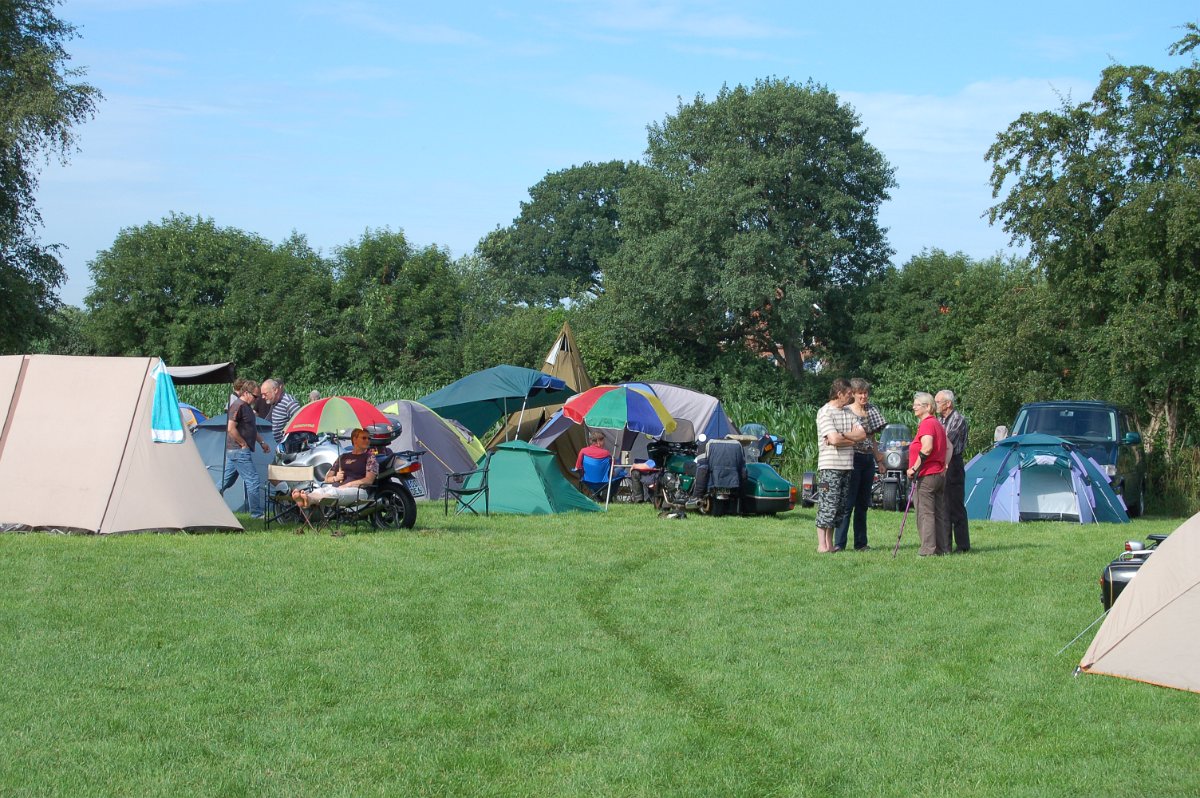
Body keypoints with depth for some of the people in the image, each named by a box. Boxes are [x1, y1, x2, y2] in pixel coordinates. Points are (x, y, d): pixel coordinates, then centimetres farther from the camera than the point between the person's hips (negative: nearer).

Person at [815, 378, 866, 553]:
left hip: (846, 466, 8)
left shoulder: (849, 413, 15)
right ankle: (822, 545, -6)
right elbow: (834, 439, -19)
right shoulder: (825, 412, -8)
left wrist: (841, 436, -10)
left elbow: (862, 434, 3)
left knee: (840, 507, 8)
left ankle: (830, 543, 13)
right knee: (827, 506, -8)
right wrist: (852, 438, -3)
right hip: (829, 466, -8)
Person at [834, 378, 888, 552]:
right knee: (848, 503, -9)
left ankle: (861, 543, 13)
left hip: (868, 460, 6)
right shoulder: (846, 411, -4)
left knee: (863, 504, 9)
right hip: (853, 458, -6)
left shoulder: (872, 411, 13)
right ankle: (839, 543, -9)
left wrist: (879, 459, 17)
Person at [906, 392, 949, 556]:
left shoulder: (926, 424, -14)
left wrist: (914, 468, -22)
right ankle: (943, 548, 14)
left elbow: (927, 448, -28)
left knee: (925, 513, -7)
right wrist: (944, 466, 23)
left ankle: (928, 549, -8)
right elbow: (948, 447, 24)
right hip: (939, 474, 10)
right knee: (939, 513, 11)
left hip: (926, 475, -10)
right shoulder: (937, 424, 18)